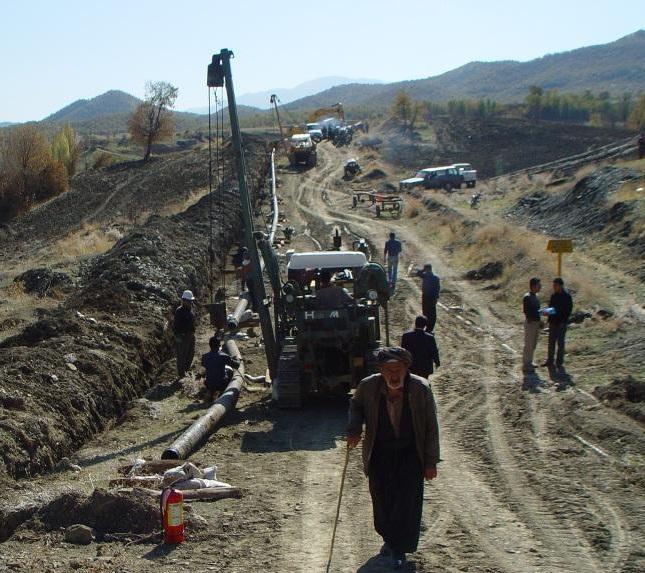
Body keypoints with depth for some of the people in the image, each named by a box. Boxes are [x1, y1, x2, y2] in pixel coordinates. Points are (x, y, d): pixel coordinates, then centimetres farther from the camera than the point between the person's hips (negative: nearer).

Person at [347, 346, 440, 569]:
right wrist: (354, 429, -6)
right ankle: (389, 539, 34)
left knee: (407, 501, -4)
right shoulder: (368, 386, -13)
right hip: (380, 453, 2)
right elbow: (356, 405, 11)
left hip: (410, 454, -2)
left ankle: (399, 549, 12)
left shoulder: (421, 389, -17)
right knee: (382, 501, 9)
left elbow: (431, 427, -7)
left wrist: (431, 462, -5)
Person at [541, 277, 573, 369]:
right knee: (551, 342, 11)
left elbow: (569, 309, -12)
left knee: (560, 343, 3)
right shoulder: (553, 295, 8)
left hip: (561, 323, -6)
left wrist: (563, 321, -16)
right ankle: (549, 361, 18)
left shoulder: (566, 296, -12)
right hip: (553, 322, 6)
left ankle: (559, 362, 11)